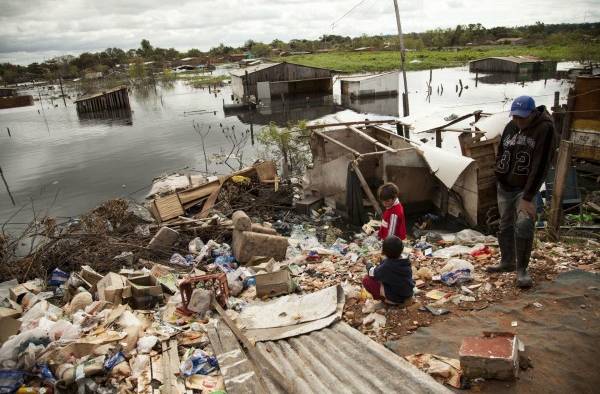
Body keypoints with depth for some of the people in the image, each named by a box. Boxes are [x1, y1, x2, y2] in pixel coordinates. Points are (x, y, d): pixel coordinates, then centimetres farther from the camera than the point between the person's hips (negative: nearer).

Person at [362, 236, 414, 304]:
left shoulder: (386, 266, -25)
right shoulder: (406, 263, -7)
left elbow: (372, 273, -10)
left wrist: (369, 266, 11)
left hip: (394, 299, -7)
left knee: (366, 280, -8)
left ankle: (384, 298, -1)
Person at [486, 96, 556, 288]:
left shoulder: (544, 128, -15)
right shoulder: (511, 126, 2)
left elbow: (540, 165, -20)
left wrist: (528, 197, -24)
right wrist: (499, 175, 4)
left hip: (525, 188, -5)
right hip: (504, 186, 6)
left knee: (524, 225, -20)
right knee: (505, 226, 14)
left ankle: (522, 269, -6)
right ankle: (507, 262, 31)